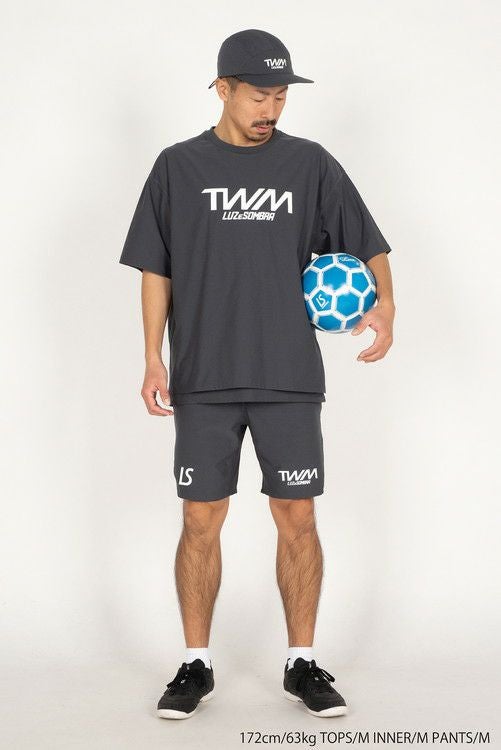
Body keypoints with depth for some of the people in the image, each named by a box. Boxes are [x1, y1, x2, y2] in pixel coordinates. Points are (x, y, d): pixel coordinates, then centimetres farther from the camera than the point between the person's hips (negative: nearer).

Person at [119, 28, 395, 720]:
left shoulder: (310, 163, 5)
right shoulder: (179, 167, 4)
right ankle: (196, 666, 16)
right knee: (201, 521, 3)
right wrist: (154, 360, -2)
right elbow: (156, 269, 6)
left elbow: (368, 244, 9)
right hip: (203, 380, 0)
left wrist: (385, 303, -10)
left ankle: (302, 663, 16)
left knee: (297, 519, 3)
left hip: (291, 379, 1)